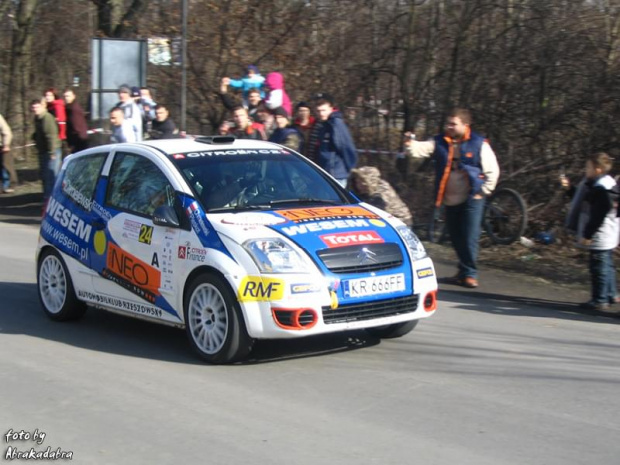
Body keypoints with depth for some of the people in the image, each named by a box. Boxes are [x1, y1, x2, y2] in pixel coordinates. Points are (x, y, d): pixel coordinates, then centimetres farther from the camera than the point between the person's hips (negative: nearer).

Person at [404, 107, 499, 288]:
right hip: (450, 200, 5)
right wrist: (410, 144, -32)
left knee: (470, 239, -7)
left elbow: (492, 170, -2)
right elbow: (420, 149, -11)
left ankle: (470, 274, 2)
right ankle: (463, 271, 26)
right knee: (456, 239, 12)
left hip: (471, 199, -5)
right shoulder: (440, 142, 4)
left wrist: (483, 191, -5)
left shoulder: (479, 144, -5)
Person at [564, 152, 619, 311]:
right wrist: (570, 188, 21)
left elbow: (599, 214, -25)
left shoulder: (601, 188, -22)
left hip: (600, 237, -11)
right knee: (607, 265, 21)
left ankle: (600, 301, 3)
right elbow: (585, 201, 22)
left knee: (599, 267, -3)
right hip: (606, 237, 11)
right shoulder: (599, 184, 10)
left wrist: (588, 235, -23)